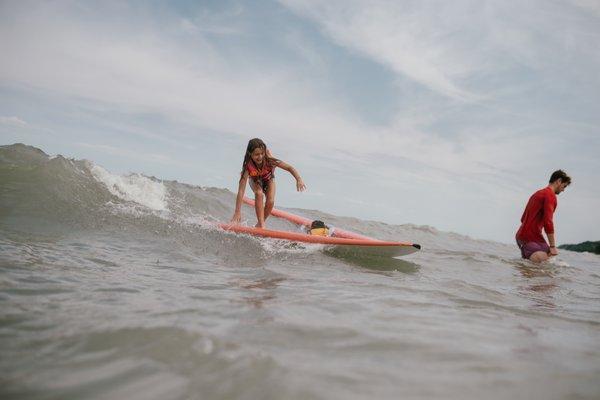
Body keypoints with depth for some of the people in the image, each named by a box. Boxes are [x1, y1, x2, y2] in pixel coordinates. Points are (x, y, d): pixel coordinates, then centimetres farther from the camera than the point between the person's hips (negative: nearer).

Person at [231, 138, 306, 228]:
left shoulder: (269, 160, -37)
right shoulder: (248, 167, -38)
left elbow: (290, 168, -34)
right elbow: (241, 190, -40)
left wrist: (299, 179, -53)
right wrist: (237, 212, -44)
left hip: (269, 179, 1)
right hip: (255, 181, -1)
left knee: (270, 201, -20)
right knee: (259, 193, -32)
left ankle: (260, 223, 5)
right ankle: (261, 223, -24)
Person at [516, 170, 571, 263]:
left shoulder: (538, 193, 24)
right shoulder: (550, 195, -7)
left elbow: (523, 219, 27)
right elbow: (548, 222, -18)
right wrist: (552, 246, -15)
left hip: (521, 235, 10)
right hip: (532, 237, -10)